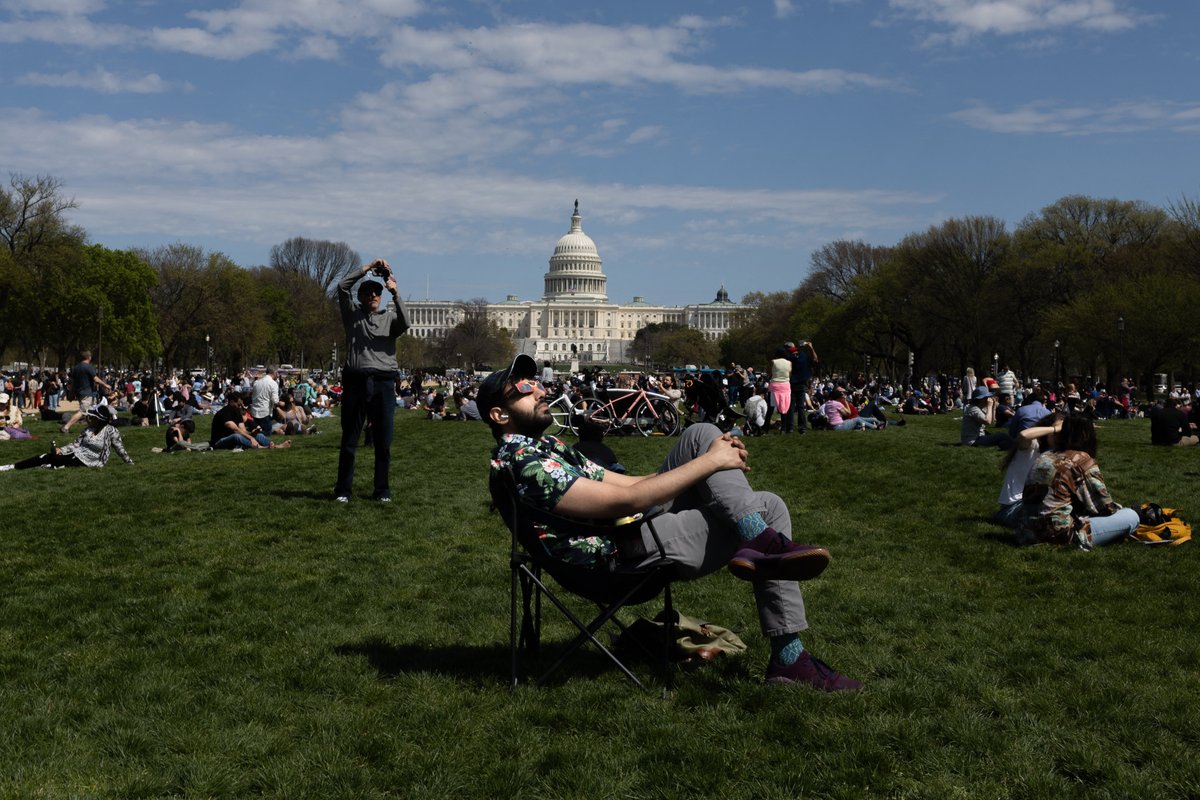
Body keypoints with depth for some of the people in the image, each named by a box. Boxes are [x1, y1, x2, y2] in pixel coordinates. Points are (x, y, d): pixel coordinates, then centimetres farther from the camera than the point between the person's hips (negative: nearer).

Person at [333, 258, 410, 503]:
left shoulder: (389, 317, 13)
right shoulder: (352, 314, 13)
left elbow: (405, 324, -9)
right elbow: (342, 287, -1)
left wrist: (395, 293, -13)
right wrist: (368, 268, -2)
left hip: (383, 383, 0)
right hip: (355, 381, 0)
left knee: (383, 441, 3)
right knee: (349, 439, 3)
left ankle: (382, 490, 11)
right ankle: (342, 489, 10)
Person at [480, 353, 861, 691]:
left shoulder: (546, 449, 19)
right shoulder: (524, 465, -16)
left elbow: (625, 482, 17)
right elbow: (625, 499, -22)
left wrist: (722, 473, 5)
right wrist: (711, 461, -16)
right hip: (627, 555, -10)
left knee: (770, 507, 4)